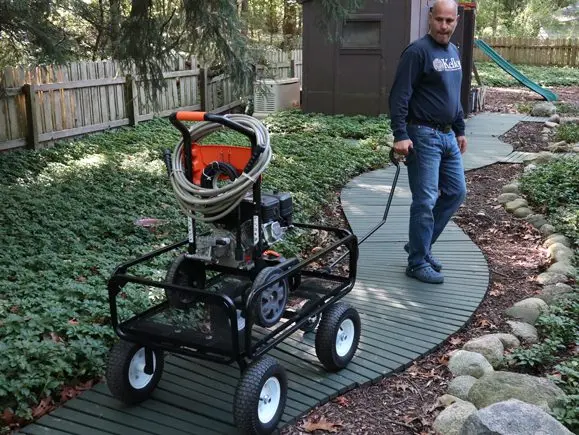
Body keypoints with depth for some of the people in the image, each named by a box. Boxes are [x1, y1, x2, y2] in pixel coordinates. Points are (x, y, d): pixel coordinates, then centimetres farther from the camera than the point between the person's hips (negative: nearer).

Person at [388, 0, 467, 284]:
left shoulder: (454, 52, 14)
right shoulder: (418, 51, -12)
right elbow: (399, 96, -17)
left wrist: (460, 130, 22)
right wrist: (400, 135, -24)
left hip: (448, 136, 9)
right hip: (423, 136, -8)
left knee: (456, 192, 11)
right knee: (426, 201, -6)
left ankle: (420, 244, 24)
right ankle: (418, 263, 6)